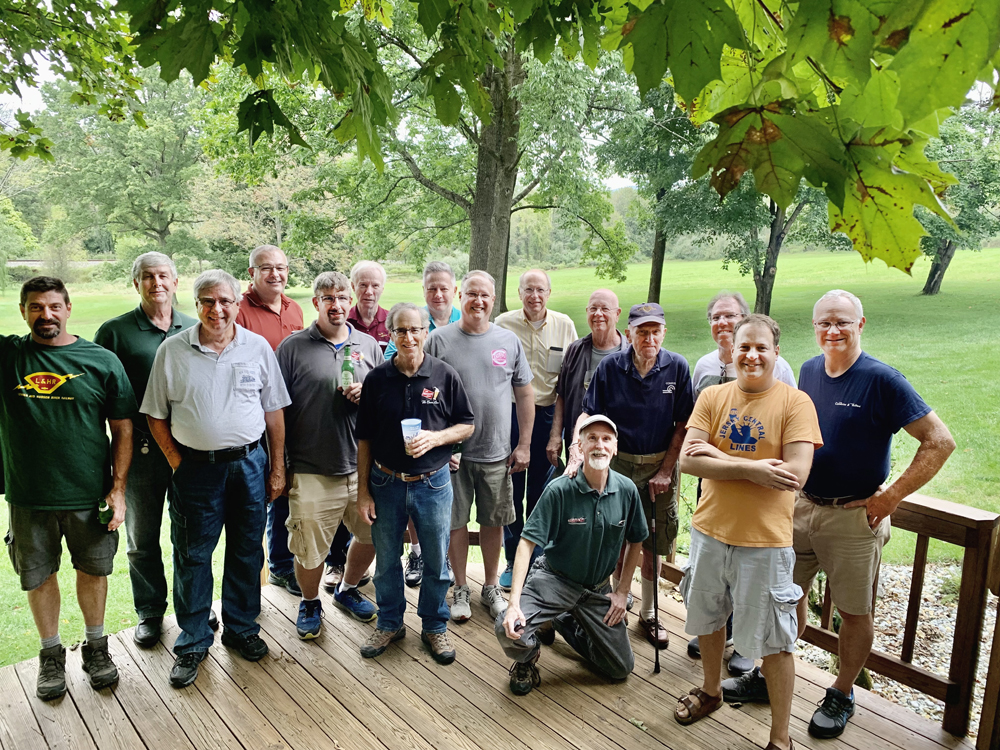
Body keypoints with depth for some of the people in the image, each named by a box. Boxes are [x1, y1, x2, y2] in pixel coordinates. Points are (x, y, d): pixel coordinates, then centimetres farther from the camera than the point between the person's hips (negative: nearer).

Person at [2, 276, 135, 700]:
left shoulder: (101, 361, -4)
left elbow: (123, 429, -1)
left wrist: (117, 487, -6)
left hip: (89, 494, -1)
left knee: (92, 570, 14)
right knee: (39, 576, 15)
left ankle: (96, 647, 35)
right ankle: (51, 655, 35)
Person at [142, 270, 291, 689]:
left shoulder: (258, 348, 0)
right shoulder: (173, 350, -2)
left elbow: (274, 412, 5)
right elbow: (156, 415, 3)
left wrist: (277, 467, 4)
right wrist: (176, 462, -4)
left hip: (249, 462, 1)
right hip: (195, 466, -1)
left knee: (247, 551, 12)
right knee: (192, 556, 8)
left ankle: (241, 629, 31)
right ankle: (193, 642, 25)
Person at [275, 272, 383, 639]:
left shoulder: (368, 345, 9)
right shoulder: (293, 347, -2)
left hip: (363, 465, 4)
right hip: (312, 471, -3)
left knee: (372, 535, 14)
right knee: (309, 549, 4)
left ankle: (348, 589, 41)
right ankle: (310, 603, 33)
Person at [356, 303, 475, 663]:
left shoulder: (445, 376, -5)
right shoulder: (377, 379, -2)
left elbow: (467, 424, 2)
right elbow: (364, 439, 2)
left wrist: (435, 437, -17)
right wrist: (363, 490, 1)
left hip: (433, 483, -1)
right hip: (386, 482, 1)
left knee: (437, 562, 11)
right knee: (386, 561, 14)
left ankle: (435, 626, 31)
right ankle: (390, 623, 36)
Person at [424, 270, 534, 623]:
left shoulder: (509, 341, 3)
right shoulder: (439, 340, -4)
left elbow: (525, 394, 7)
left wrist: (524, 445, 3)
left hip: (497, 452, 2)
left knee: (494, 521, 13)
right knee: (455, 521, 9)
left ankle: (491, 587, 31)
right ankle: (460, 589, 27)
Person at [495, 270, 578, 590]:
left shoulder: (564, 325, 4)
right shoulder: (503, 323, 1)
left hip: (548, 414, 1)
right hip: (510, 411, 0)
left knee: (541, 492, 8)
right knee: (511, 491, 4)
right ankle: (512, 562, 19)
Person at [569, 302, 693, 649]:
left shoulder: (676, 367, -6)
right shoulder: (610, 367, -7)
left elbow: (682, 425, -2)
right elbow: (588, 415, -8)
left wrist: (665, 471, -4)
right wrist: (576, 453, -24)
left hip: (659, 465, 1)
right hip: (619, 463, 0)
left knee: (652, 543, 10)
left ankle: (648, 613, 28)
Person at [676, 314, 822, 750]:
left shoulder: (795, 402, -9)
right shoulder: (712, 397, 0)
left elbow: (797, 473, -20)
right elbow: (688, 461, -10)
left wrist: (720, 458, -18)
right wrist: (750, 469, -22)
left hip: (764, 540, -4)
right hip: (709, 532, 4)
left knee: (773, 641, 7)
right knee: (707, 619, 22)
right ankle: (711, 690, 48)